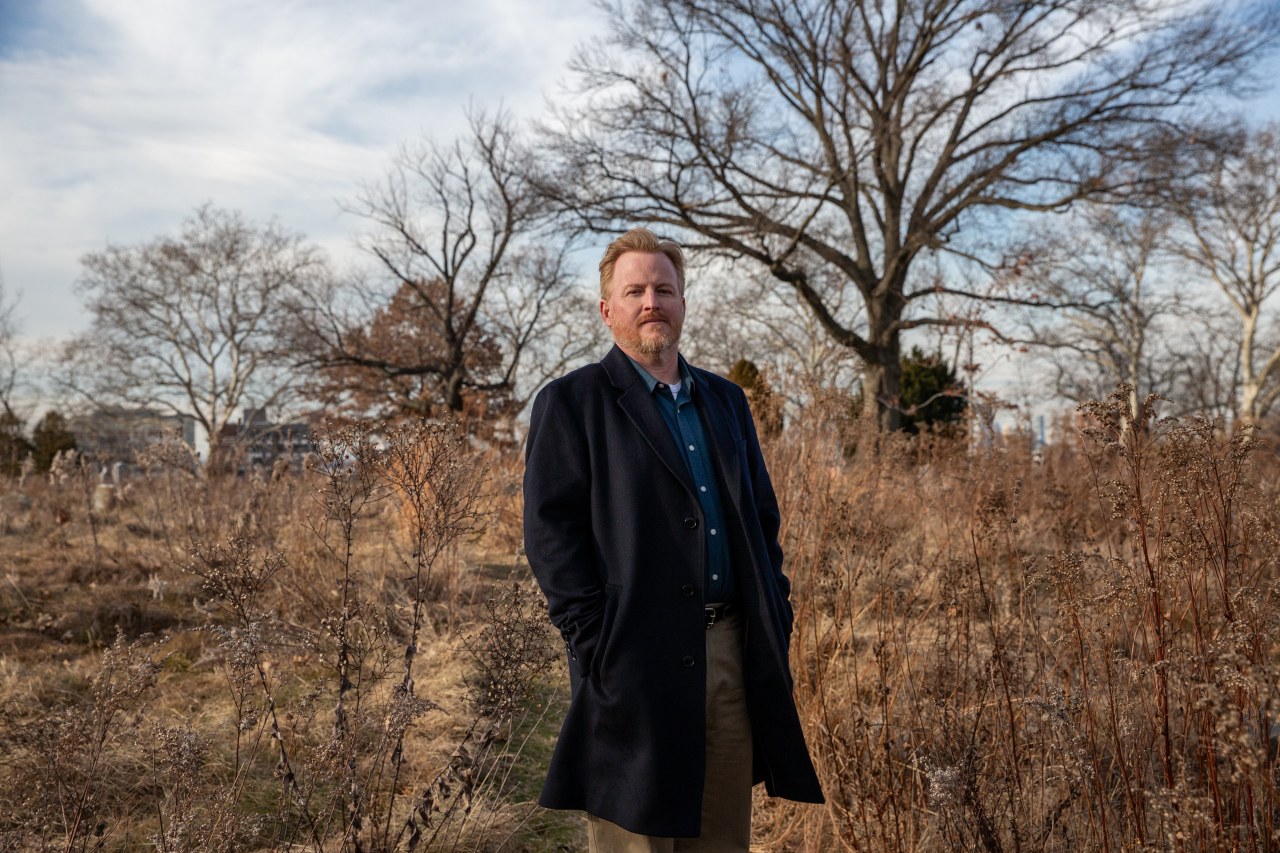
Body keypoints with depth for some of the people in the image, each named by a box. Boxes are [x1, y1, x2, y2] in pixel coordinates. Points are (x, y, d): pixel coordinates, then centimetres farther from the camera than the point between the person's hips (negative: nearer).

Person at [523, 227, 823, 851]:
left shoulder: (725, 400, 18)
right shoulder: (571, 403, 0)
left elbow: (763, 516, 19)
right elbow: (551, 531, -7)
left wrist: (775, 614, 9)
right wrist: (595, 642, -14)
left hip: (734, 652, 6)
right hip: (636, 663, -5)